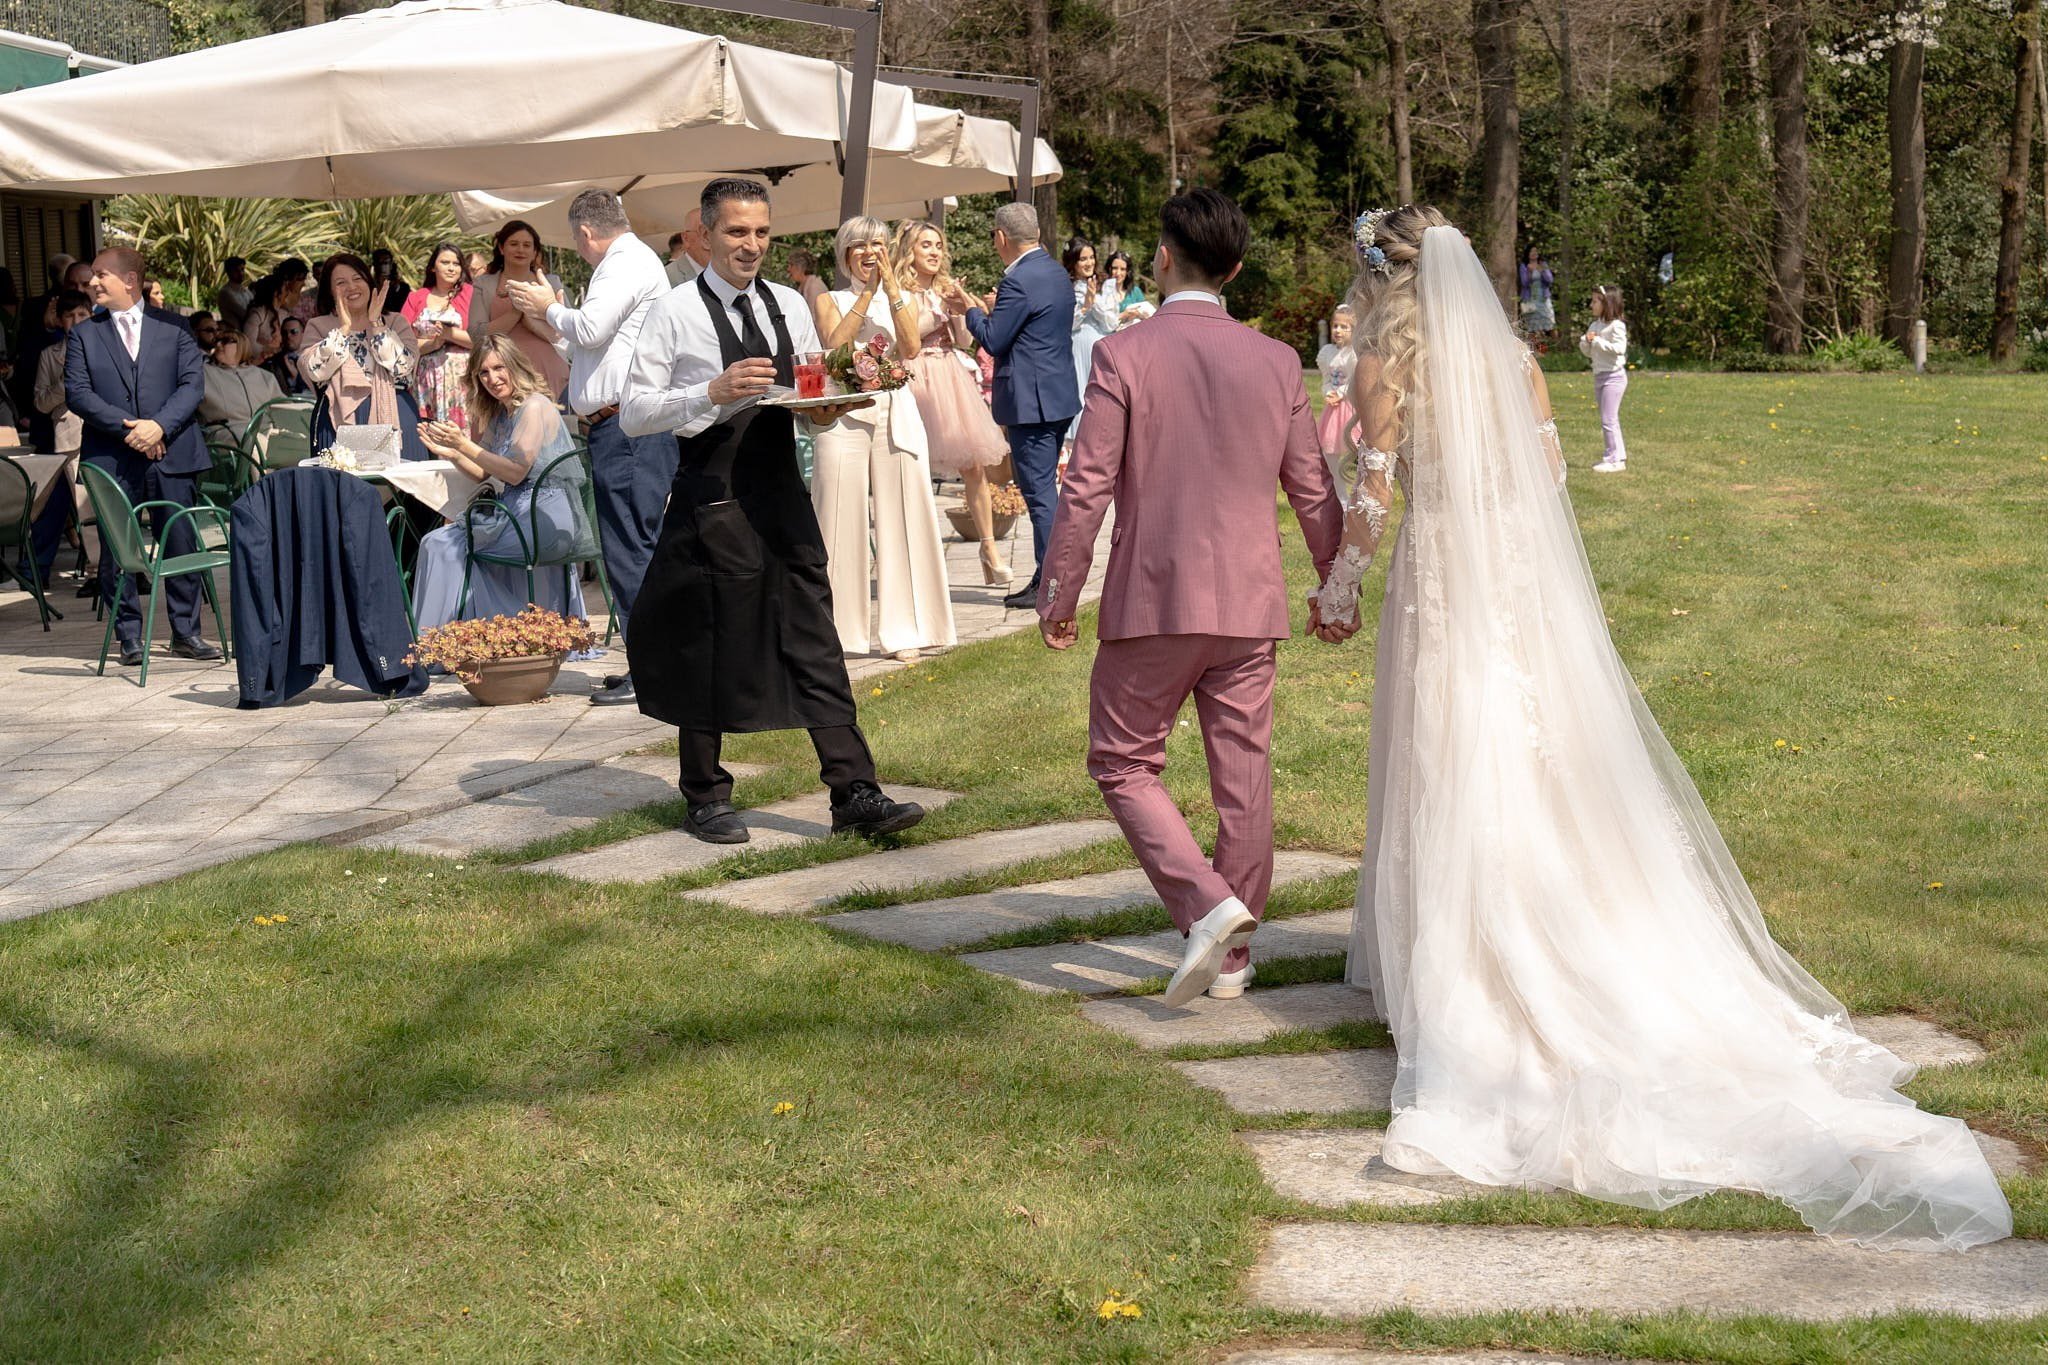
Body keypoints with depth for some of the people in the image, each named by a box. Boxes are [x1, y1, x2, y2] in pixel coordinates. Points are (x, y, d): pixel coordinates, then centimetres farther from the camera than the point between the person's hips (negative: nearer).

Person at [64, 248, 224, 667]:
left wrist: (159, 425, -15)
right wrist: (125, 427, -14)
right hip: (112, 459, 0)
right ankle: (129, 637, 9)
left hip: (172, 454, 0)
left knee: (182, 544, 3)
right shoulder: (83, 335, 9)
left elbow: (193, 383, 0)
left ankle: (185, 632, 13)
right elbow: (77, 393, -1)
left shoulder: (173, 327, 9)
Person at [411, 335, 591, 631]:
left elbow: (516, 472, -16)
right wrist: (449, 453, 0)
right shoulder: (498, 414, 18)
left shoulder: (535, 406, -10)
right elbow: (483, 473, 16)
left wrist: (465, 445, -18)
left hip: (546, 520, -9)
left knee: (444, 545, -10)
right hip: (516, 512, 9)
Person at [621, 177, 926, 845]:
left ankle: (854, 794, 1)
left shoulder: (789, 307, 12)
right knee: (707, 650, 5)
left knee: (814, 642, 1)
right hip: (711, 503, -4)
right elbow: (633, 413, -8)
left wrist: (825, 412, -3)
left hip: (782, 496, 5)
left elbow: (816, 398, 20)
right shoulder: (677, 312, -4)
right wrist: (713, 393, -21)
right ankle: (706, 797, 19)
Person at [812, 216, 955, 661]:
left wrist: (891, 288, -6)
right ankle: (836, 631, 4)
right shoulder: (830, 301, 10)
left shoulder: (903, 300, 15)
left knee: (902, 519, -1)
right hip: (845, 416, -2)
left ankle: (902, 630, 4)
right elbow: (835, 344, -10)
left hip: (896, 415, 2)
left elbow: (911, 348, -4)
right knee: (842, 520, -3)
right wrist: (867, 293, -7)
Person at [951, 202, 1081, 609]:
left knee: (1039, 492, -5)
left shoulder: (1018, 281, -18)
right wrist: (995, 310, 23)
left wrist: (971, 309, 1)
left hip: (1031, 401, -10)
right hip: (1060, 396, 10)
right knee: (1044, 488, 15)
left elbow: (993, 340, -15)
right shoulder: (1057, 273, 12)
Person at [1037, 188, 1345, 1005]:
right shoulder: (1277, 362, 4)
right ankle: (1233, 955, 18)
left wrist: (1059, 594, 0)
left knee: (1125, 764, 8)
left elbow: (1086, 488, -10)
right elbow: (1312, 490, 8)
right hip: (1250, 601, 4)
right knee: (1242, 775, 10)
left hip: (1153, 599, -4)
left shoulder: (1124, 355, -8)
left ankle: (1208, 907, -10)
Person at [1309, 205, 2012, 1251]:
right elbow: (1547, 471, 11)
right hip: (1532, 586, 5)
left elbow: (1373, 496, -10)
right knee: (1562, 779, 10)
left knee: (1452, 787, 3)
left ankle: (1452, 982, 8)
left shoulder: (1386, 366, -7)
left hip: (1440, 585, -5)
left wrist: (1337, 591, 3)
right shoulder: (1513, 355, 8)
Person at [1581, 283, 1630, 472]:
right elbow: (1587, 351, 17)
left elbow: (1619, 348, -25)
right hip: (1599, 377, 9)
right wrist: (1586, 340, -4)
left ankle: (1613, 460, -7)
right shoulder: (1595, 325, 12)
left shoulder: (1616, 326, -13)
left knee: (1608, 420, -10)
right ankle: (1619, 456, 21)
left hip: (1613, 376, -9)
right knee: (1610, 420, 14)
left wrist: (1598, 341, -21)